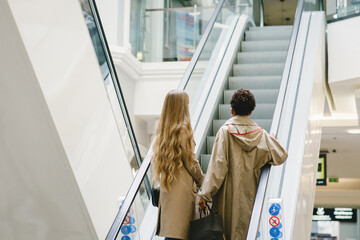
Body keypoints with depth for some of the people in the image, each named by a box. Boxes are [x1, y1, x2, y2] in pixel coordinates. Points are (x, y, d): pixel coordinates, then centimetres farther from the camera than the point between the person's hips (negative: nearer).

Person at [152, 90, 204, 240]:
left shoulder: (163, 128, 8)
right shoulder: (183, 129, -14)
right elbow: (190, 161, -10)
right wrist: (202, 181, 3)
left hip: (167, 184, 7)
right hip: (182, 184, -7)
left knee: (170, 226, 9)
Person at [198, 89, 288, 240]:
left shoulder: (225, 131, -9)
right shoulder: (260, 133, 0)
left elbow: (217, 165, -14)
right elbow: (280, 156, 2)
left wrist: (205, 194, -13)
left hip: (229, 194, -3)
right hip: (251, 192, 3)